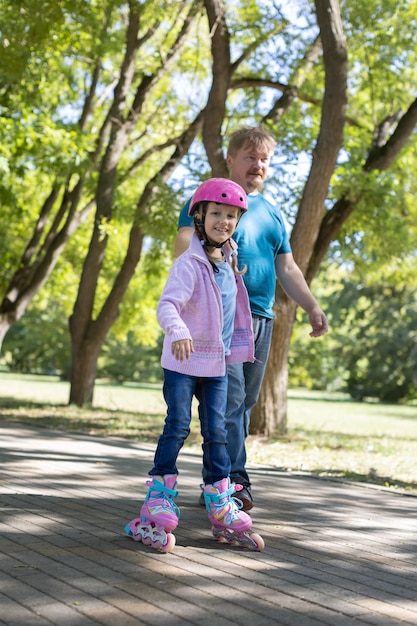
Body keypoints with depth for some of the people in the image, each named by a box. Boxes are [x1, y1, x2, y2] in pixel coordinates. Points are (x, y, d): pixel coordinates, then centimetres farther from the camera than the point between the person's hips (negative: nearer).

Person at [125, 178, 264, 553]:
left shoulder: (229, 261, 10)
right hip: (183, 363, -6)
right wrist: (178, 332, -47)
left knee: (216, 433, 7)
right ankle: (156, 512, -2)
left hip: (217, 365, 6)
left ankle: (223, 513, 13)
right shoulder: (189, 264, -15)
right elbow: (168, 304, -29)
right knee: (177, 428, -8)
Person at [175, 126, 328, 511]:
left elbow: (287, 268, 24)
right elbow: (183, 247, -11)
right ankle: (233, 480, -17)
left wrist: (312, 307, 13)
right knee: (230, 398, -15)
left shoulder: (271, 213, 23)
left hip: (262, 318, 7)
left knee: (244, 404, 5)